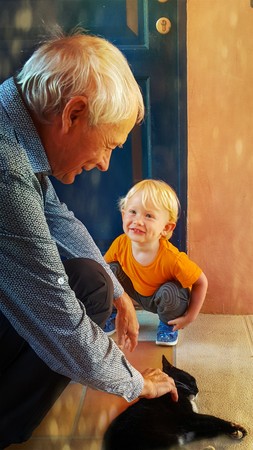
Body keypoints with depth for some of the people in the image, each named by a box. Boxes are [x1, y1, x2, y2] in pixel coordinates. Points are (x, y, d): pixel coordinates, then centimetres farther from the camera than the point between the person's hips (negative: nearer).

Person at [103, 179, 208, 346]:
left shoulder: (172, 259, -37)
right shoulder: (120, 244, -27)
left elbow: (201, 282, -23)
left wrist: (190, 317, -18)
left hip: (168, 301, -3)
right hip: (137, 293, 3)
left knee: (168, 291, -35)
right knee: (112, 270, -17)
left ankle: (168, 324, 0)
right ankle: (113, 315, 8)